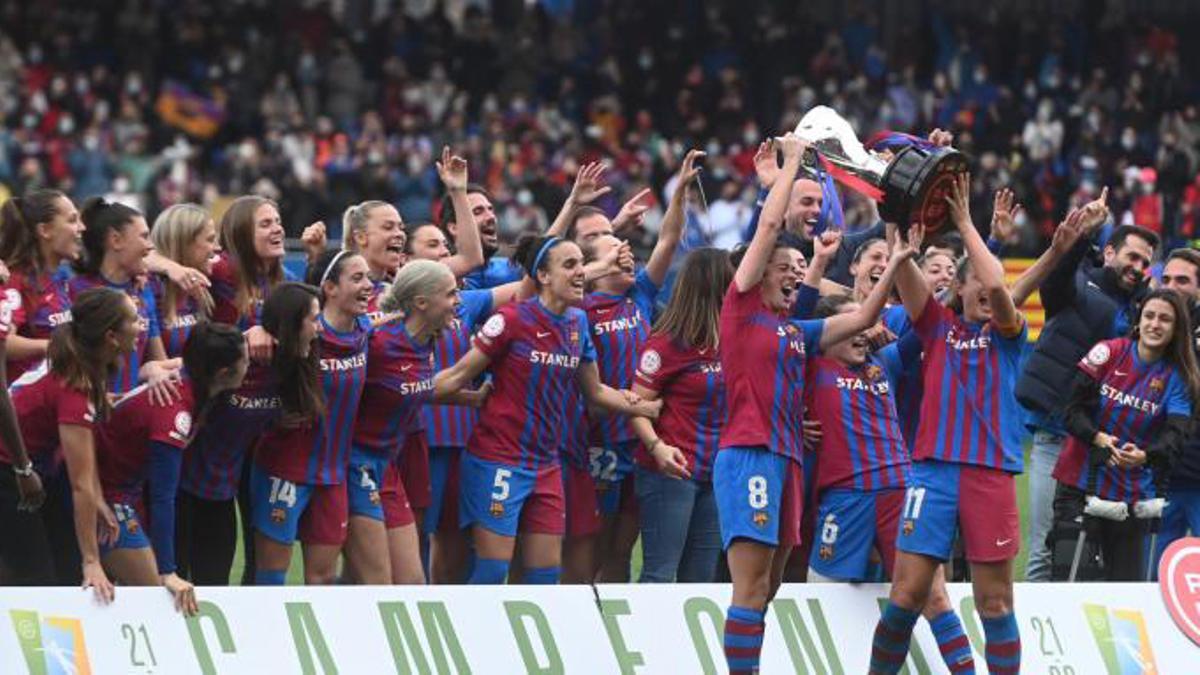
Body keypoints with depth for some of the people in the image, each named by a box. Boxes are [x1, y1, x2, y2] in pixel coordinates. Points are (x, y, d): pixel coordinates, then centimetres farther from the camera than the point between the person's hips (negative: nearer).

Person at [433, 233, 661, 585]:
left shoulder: (577, 323, 7)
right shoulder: (512, 320, -12)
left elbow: (595, 391, 21)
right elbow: (459, 375, -9)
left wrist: (649, 408, 17)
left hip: (546, 465, 7)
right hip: (498, 460, -7)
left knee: (546, 574, 5)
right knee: (493, 570, -8)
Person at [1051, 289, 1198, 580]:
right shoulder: (1108, 353, -2)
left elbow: (1175, 435, -14)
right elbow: (1074, 410, -5)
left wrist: (1145, 456, -34)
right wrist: (1098, 438, -25)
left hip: (1132, 495, 2)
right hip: (1081, 483, -2)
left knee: (1128, 582, 3)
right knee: (1067, 576, -10)